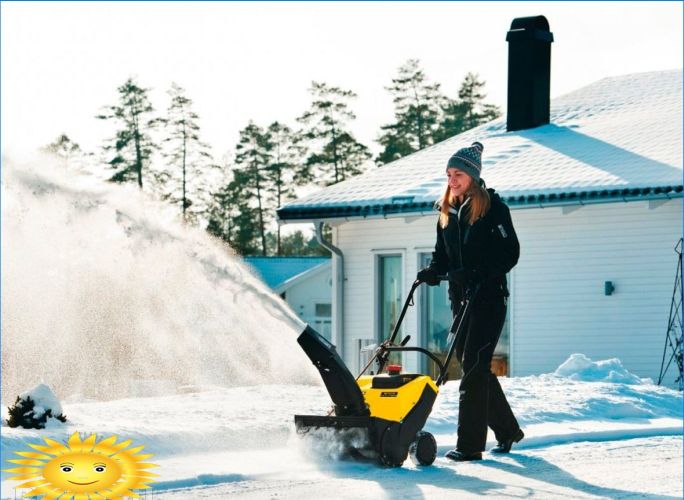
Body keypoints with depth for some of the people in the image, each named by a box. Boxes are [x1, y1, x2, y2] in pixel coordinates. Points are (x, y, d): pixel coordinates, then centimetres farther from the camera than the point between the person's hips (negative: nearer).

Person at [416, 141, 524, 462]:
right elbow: (443, 253, 18)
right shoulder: (448, 211, 13)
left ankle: (470, 444, -13)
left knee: (474, 367, -13)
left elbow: (510, 253, -13)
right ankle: (507, 430, 28)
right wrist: (433, 270, -4)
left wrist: (477, 273, -24)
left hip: (489, 297, -8)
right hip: (460, 298, 8)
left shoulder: (493, 207, -8)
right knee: (473, 366, 12)